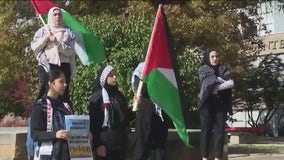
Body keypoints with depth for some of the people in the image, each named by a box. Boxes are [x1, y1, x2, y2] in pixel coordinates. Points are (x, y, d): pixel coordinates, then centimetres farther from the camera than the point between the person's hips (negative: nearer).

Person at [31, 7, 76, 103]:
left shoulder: (68, 32, 8)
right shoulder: (43, 31, 10)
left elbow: (70, 51, -3)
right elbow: (34, 47, 2)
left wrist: (56, 42, -12)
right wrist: (46, 38, -9)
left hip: (63, 66, 0)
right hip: (46, 66, 0)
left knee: (64, 94, 0)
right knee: (45, 93, -5)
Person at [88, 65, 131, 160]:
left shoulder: (119, 95, 12)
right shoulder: (97, 97, -6)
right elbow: (93, 123, -10)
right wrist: (97, 145, -15)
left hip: (120, 142, 6)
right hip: (105, 143, -6)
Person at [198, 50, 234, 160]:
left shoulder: (223, 69, 12)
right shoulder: (203, 69, 7)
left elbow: (231, 83, -3)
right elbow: (212, 80, -11)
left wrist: (217, 87, -11)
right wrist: (223, 81, -2)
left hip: (221, 104, 2)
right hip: (207, 104, -2)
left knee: (220, 131, -1)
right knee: (206, 131, -2)